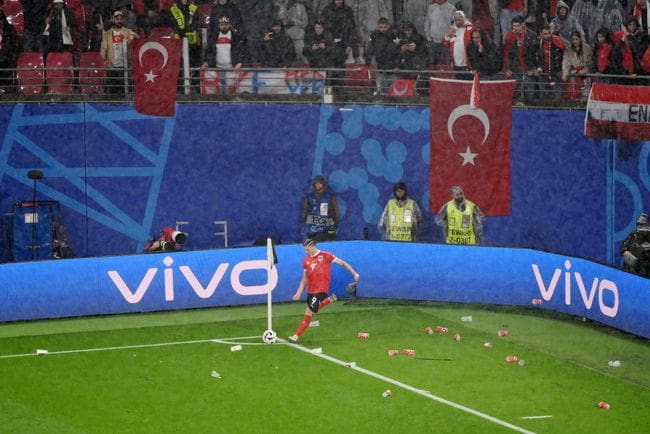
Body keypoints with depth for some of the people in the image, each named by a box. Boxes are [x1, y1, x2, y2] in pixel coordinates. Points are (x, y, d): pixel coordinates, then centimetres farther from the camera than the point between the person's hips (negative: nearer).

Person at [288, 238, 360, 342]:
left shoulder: (325, 255, -5)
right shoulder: (306, 260, 10)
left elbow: (342, 263, 1)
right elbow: (305, 278, 15)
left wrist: (354, 273, -2)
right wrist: (299, 292, 7)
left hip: (321, 290, -7)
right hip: (311, 290, 7)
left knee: (309, 313, -11)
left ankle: (297, 335, -6)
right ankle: (329, 300, 31)